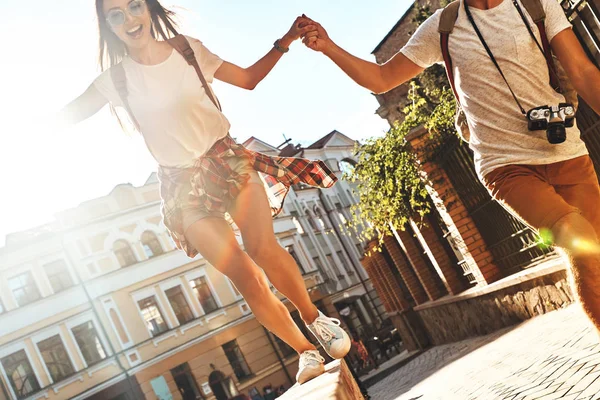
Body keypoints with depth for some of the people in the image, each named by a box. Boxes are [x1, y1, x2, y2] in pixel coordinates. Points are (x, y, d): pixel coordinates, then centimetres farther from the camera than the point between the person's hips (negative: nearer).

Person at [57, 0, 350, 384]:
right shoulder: (116, 79, -1)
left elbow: (248, 79, 12)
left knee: (263, 247, -22)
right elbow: (63, 117, 4)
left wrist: (283, 43, 3)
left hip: (226, 159, 1)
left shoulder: (189, 49, 2)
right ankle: (306, 351, 2)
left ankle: (316, 317, 0)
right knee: (242, 272, -10)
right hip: (183, 182, 0)